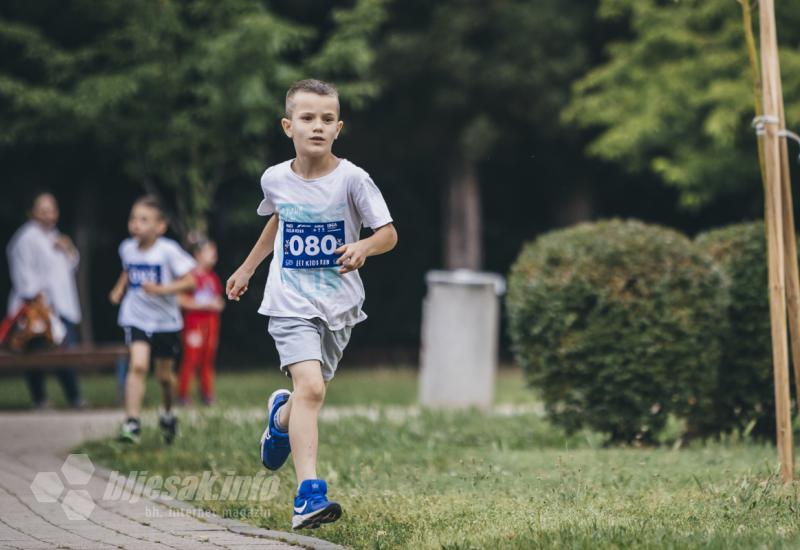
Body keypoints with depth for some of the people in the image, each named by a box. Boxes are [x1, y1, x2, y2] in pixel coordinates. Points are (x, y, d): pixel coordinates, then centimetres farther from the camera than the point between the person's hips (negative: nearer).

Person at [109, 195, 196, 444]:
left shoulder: (168, 251, -14)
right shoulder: (127, 248, 0)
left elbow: (189, 281, -15)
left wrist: (161, 289, -26)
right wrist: (119, 289, 7)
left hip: (165, 320, -1)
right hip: (136, 318, 1)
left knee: (164, 375, 12)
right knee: (138, 365, -20)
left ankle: (167, 414, 41)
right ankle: (131, 422, -22)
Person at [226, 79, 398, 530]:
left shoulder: (352, 179, -11)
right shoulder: (275, 180, -1)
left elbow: (389, 233, -8)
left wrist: (364, 247, -29)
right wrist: (248, 268, 29)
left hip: (339, 302, 1)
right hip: (291, 302, -1)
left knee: (311, 392, 13)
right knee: (310, 386, -21)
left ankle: (281, 417, 52)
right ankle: (309, 495, -24)